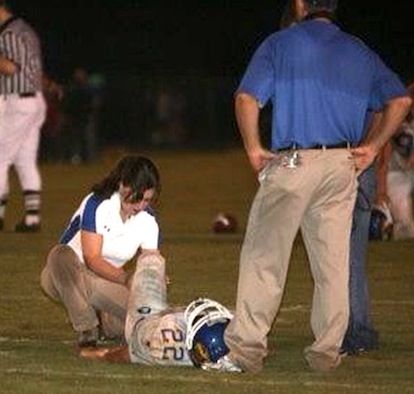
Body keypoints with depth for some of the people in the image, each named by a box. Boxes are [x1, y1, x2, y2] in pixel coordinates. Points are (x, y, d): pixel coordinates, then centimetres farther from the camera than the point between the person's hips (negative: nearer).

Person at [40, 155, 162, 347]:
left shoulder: (148, 221, -4)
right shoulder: (97, 205, -19)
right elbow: (92, 259, -24)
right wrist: (127, 279, -37)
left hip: (105, 282, 4)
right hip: (66, 276, -4)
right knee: (62, 255, -40)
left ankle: (100, 320, 9)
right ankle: (86, 328, -27)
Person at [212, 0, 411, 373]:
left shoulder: (281, 43, 2)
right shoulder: (359, 51, 14)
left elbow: (247, 98, -9)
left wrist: (254, 149, 0)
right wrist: (372, 146, 11)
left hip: (292, 162, -4)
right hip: (342, 166, 4)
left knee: (264, 256, -3)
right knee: (333, 262, 8)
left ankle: (246, 349, -8)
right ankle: (327, 351, 8)